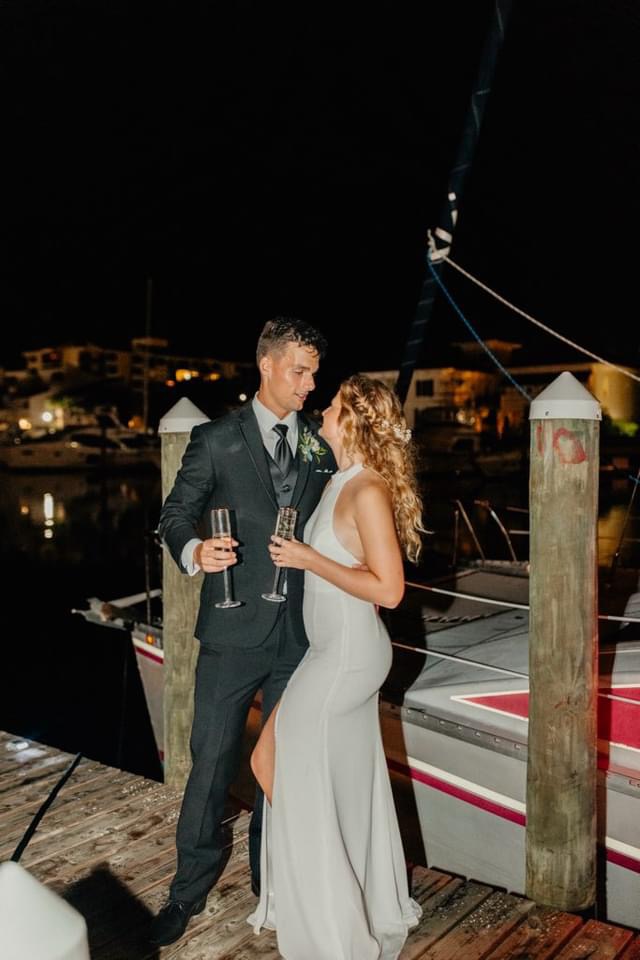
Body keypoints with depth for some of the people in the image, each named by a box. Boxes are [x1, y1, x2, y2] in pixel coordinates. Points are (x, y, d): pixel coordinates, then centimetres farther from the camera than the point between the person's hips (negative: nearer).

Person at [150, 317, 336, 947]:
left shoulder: (321, 445, 7)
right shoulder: (216, 440, -3)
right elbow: (176, 514, -4)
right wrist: (194, 551, -24)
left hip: (299, 633, 3)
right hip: (234, 631, -3)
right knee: (212, 764, 6)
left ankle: (270, 877, 36)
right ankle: (191, 887, 26)